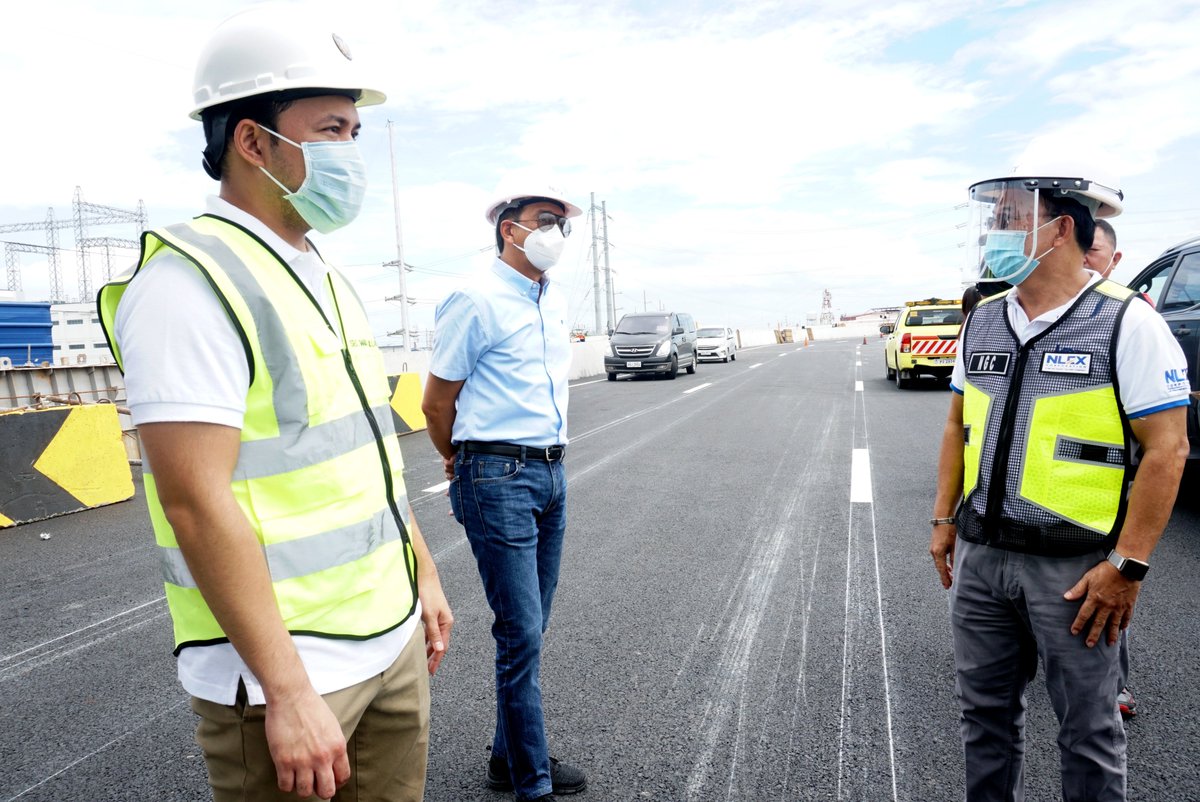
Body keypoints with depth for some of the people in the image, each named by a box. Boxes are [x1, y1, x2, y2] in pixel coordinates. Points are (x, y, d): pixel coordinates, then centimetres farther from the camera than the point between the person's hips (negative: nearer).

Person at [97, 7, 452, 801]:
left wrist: (425, 572, 17)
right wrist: (287, 691, -21)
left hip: (393, 641, 8)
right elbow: (197, 502, -22)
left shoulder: (329, 280, 11)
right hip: (291, 671, -8)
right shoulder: (190, 281, -16)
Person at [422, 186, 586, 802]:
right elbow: (436, 403, -5)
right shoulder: (478, 302, -11)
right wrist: (462, 462, 11)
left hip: (551, 472, 8)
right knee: (521, 632, -2)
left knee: (530, 628, 15)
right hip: (499, 479, -7)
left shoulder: (556, 299, 13)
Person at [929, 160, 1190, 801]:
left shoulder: (1127, 322, -10)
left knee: (1088, 731, 11)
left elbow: (1167, 448, -12)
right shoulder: (982, 321, 8)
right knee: (984, 712, 17)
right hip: (980, 556, 6)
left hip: (1075, 568, -5)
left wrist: (1127, 566, -15)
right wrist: (944, 519, 11)